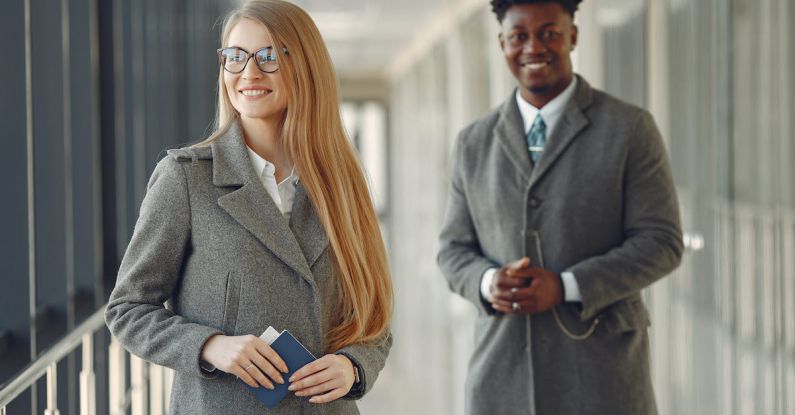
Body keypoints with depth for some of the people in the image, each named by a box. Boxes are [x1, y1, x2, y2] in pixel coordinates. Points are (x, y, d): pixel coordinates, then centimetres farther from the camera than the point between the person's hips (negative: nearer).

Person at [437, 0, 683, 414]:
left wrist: (565, 287, -16)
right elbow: (454, 251, 14)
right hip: (502, 378, 3)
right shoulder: (474, 143, 11)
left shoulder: (630, 129, 0)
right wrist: (489, 283, -9)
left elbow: (661, 243, -4)